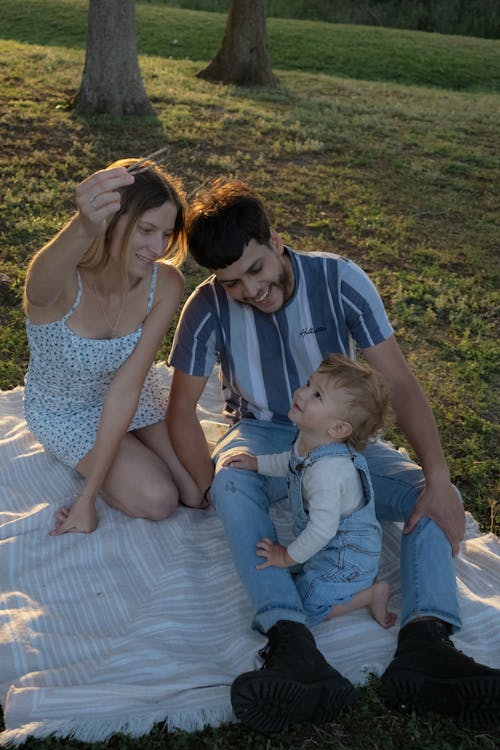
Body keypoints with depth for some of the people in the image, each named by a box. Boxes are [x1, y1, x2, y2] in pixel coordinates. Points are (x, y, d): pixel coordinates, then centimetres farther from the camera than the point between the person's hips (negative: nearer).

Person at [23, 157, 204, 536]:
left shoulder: (166, 284, -26)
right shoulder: (60, 284, -35)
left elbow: (127, 385, -27)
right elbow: (43, 282, -63)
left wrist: (87, 497, -27)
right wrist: (82, 229, -87)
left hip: (135, 396, 3)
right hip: (65, 412, -3)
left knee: (198, 494, -2)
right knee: (157, 499, -15)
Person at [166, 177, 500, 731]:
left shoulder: (340, 280, -18)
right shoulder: (209, 309, -17)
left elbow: (399, 383, -18)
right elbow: (181, 410, -10)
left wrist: (439, 478, -29)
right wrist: (217, 491, -23)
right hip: (263, 437, -1)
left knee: (436, 496, -23)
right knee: (233, 481, -37)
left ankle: (423, 645, -38)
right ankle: (294, 646, -48)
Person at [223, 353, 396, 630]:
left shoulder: (328, 471, -36)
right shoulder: (309, 440, -7)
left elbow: (323, 529, -31)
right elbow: (291, 462, 18)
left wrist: (287, 557, -18)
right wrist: (256, 462, 10)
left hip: (346, 555, -9)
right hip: (327, 544, 9)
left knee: (302, 605, -9)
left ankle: (371, 593, 2)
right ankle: (360, 581, 17)